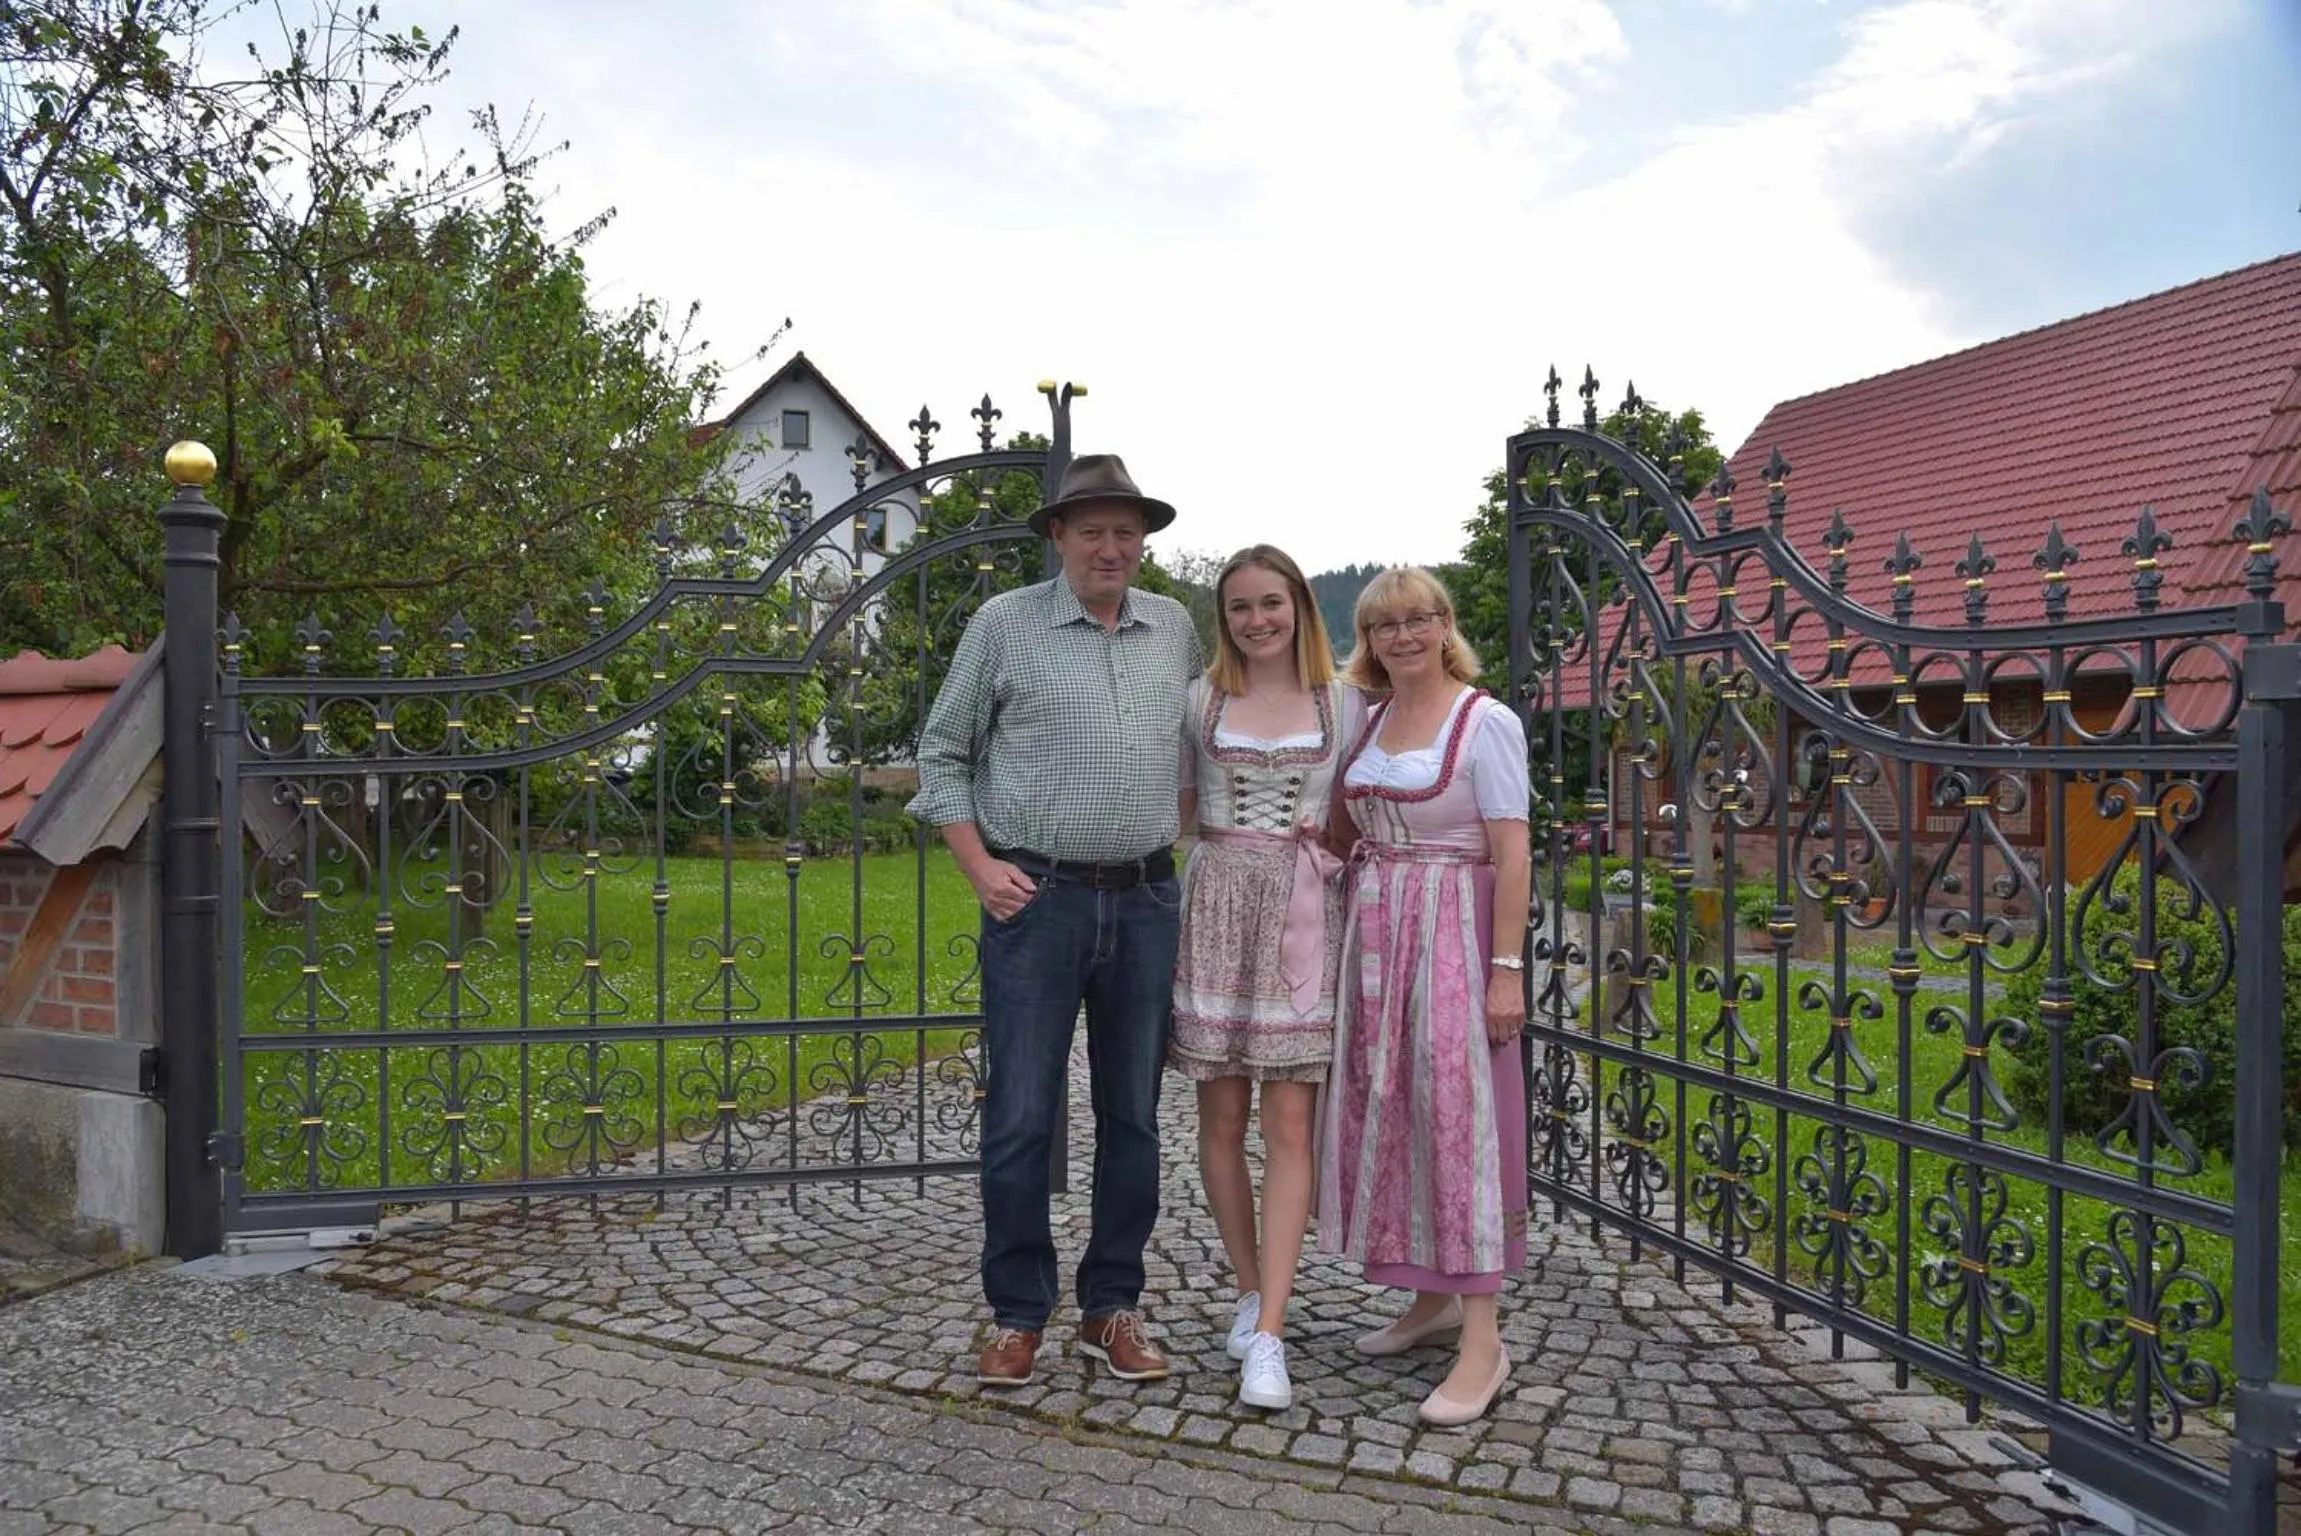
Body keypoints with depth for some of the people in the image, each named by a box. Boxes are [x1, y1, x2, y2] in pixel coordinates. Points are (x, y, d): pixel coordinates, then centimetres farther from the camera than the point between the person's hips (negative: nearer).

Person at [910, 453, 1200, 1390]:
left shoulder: (1174, 628, 10)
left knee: (1132, 1118, 9)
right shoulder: (1005, 625, -1)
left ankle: (1112, 1308, 23)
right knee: (1020, 1118, 0)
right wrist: (979, 867, -6)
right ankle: (1018, 1314, 16)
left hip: (1146, 902, 4)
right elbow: (942, 753, 3)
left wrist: (1183, 852, 10)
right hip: (1037, 897, -3)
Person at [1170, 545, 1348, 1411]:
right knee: (1222, 1115, 5)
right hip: (1218, 908, 2)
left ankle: (1268, 1338, -3)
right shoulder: (1199, 700, 8)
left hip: (1305, 914, -1)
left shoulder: (1343, 703, 5)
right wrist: (1232, 836, 3)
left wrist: (1331, 838, -2)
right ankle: (1252, 1293, 24)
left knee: (1289, 1126, -6)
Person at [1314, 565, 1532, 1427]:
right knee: (1386, 1111, 10)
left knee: (1456, 1113, -8)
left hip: (1452, 933, -7)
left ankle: (1484, 1342, -2)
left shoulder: (1485, 722, -8)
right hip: (1374, 934, 7)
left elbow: (1512, 853, -12)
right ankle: (1432, 1298, 25)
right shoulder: (1366, 720, 12)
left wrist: (1506, 968, -17)